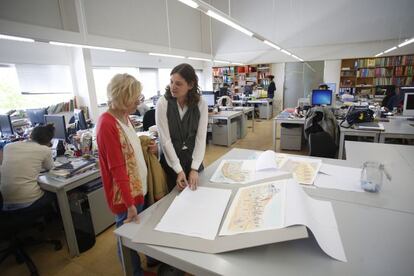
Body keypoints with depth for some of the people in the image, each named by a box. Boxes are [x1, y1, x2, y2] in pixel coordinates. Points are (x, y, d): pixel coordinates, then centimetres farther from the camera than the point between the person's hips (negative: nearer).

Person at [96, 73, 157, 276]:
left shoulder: (124, 116, 4)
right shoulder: (107, 124, -23)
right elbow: (117, 169, -24)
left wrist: (147, 149, -1)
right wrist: (129, 203, -23)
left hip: (138, 187, 9)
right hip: (125, 195, -9)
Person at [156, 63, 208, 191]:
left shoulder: (201, 104, -9)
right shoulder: (163, 103, -14)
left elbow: (201, 138, -10)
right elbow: (165, 140, -15)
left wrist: (194, 169, -17)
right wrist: (179, 170, -18)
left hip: (193, 160, 2)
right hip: (170, 162, -2)